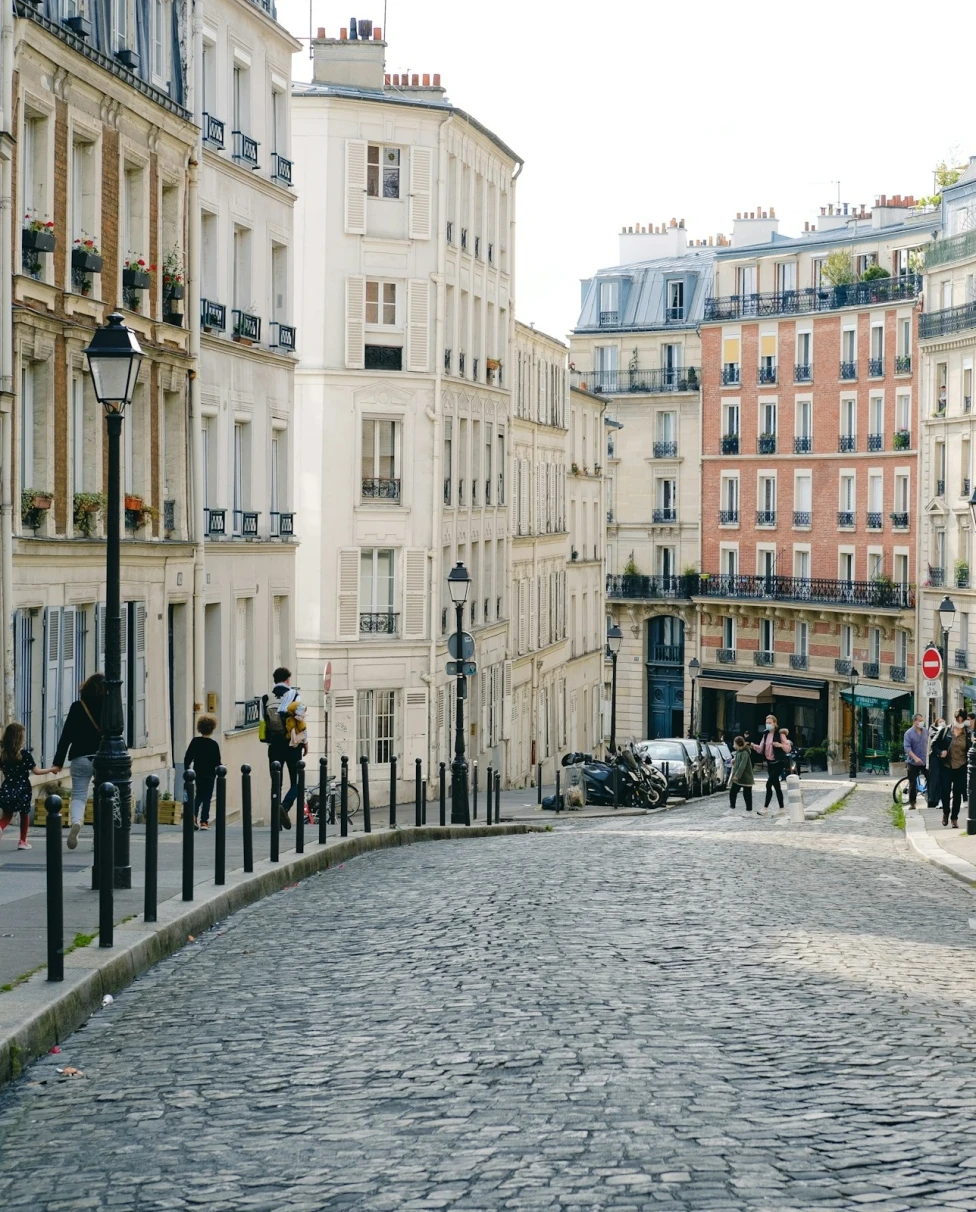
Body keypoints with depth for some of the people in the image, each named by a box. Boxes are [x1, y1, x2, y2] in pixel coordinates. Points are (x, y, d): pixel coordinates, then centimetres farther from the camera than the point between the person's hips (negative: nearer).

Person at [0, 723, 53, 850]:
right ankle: (23, 841, 18)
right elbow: (36, 771, -9)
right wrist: (51, 770, 5)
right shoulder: (25, 754, -13)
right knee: (25, 814, 15)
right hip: (22, 789, -3)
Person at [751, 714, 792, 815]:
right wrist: (754, 746, -10)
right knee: (776, 786, 11)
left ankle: (765, 807, -14)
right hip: (770, 763, 7)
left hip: (778, 763, -7)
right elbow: (761, 749, 9)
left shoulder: (780, 734, -8)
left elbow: (789, 748, -8)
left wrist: (780, 745, -27)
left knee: (769, 784, -17)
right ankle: (781, 808, 16)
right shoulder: (766, 735, 11)